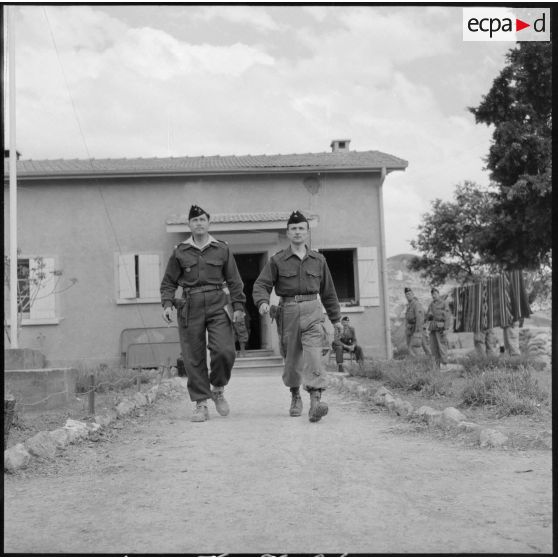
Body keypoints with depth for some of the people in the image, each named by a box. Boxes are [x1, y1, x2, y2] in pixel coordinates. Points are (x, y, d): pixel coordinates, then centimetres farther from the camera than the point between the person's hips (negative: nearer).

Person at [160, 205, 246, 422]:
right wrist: (167, 304, -5)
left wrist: (238, 306, 1)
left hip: (218, 305, 0)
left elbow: (234, 281, 10)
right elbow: (168, 282, 10)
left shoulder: (222, 249, 9)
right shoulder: (179, 252, 8)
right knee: (194, 358, 0)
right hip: (190, 306, 0)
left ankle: (218, 389, 15)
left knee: (225, 351, -13)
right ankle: (201, 403, 10)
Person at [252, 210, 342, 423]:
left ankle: (315, 401, -26)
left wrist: (336, 318, 21)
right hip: (288, 311, 0)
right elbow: (261, 285, -2)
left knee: (313, 353, -18)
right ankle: (295, 396, 34)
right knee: (292, 357, 9)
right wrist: (263, 302, -24)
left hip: (312, 310, 0)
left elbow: (328, 291, 18)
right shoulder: (277, 260, 3)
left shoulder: (318, 260, 11)